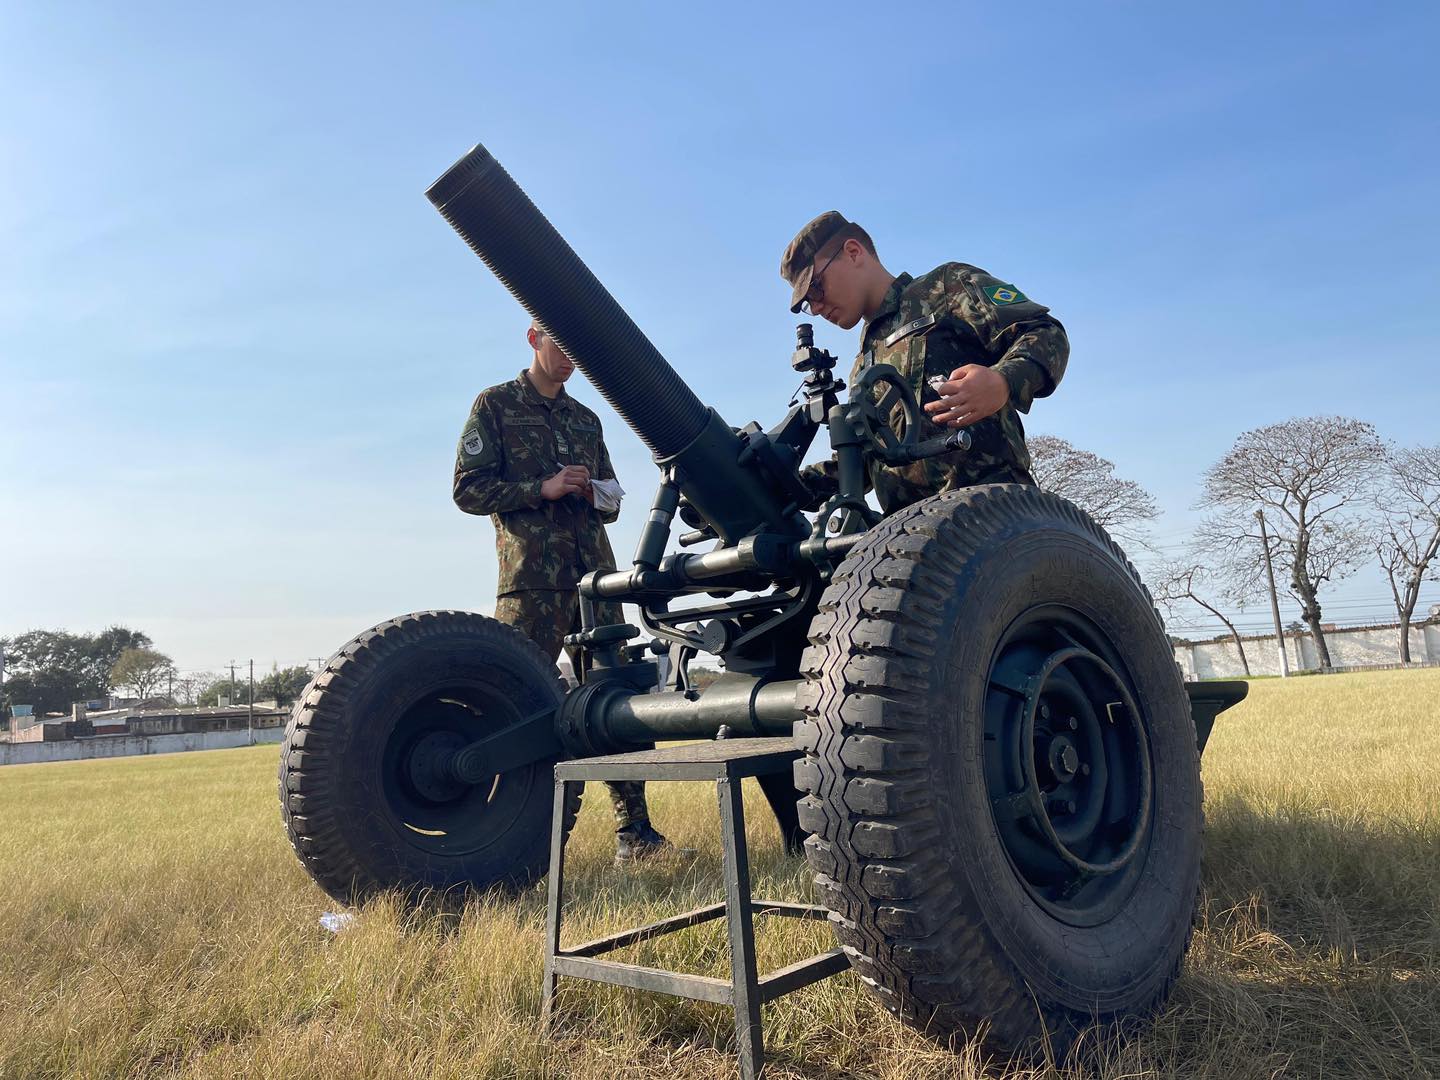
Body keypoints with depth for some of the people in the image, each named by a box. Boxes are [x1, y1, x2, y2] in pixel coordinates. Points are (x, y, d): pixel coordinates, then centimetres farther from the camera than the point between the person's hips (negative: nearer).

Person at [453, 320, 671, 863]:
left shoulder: (586, 420, 23)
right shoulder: (496, 405, 8)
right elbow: (468, 489, -1)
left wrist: (598, 496, 1)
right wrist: (542, 488, -12)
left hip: (595, 575, 5)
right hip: (531, 581, -4)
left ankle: (633, 830, 7)